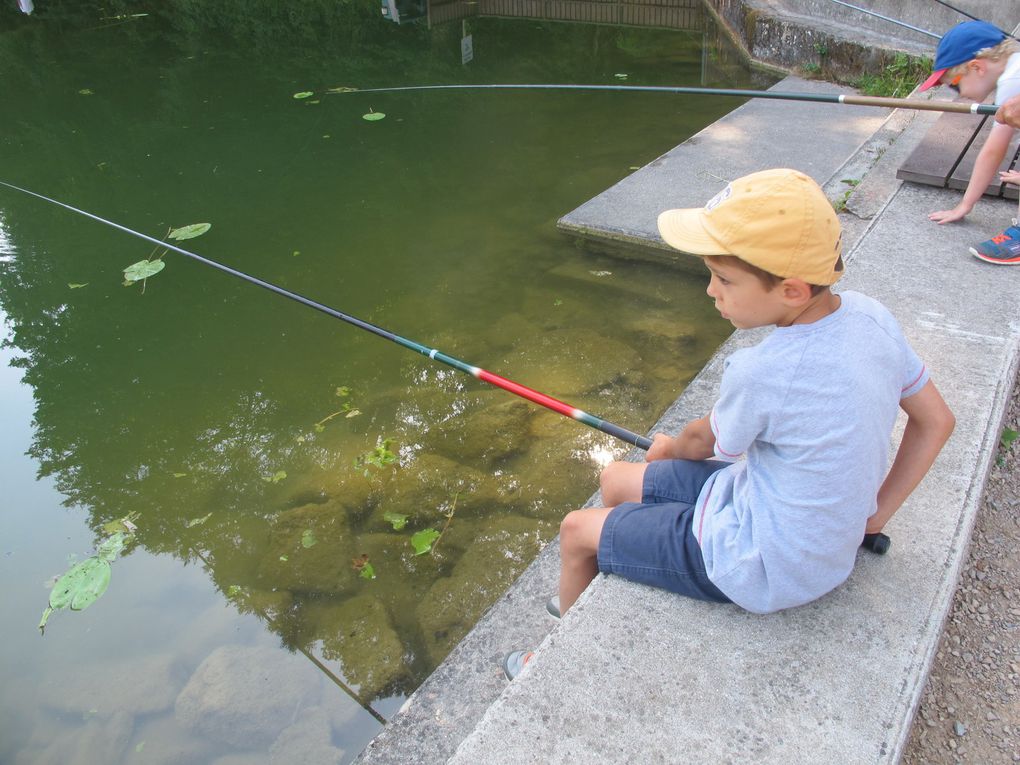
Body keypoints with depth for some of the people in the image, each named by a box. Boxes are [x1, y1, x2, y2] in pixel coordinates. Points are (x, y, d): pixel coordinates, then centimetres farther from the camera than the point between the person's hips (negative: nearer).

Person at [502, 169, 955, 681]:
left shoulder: (762, 371, -32)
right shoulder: (869, 315, -10)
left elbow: (703, 442, -10)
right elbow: (935, 421, 3)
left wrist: (668, 448, 13)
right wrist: (874, 515, 4)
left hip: (767, 568, -8)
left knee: (576, 531, 5)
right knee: (616, 482, 16)